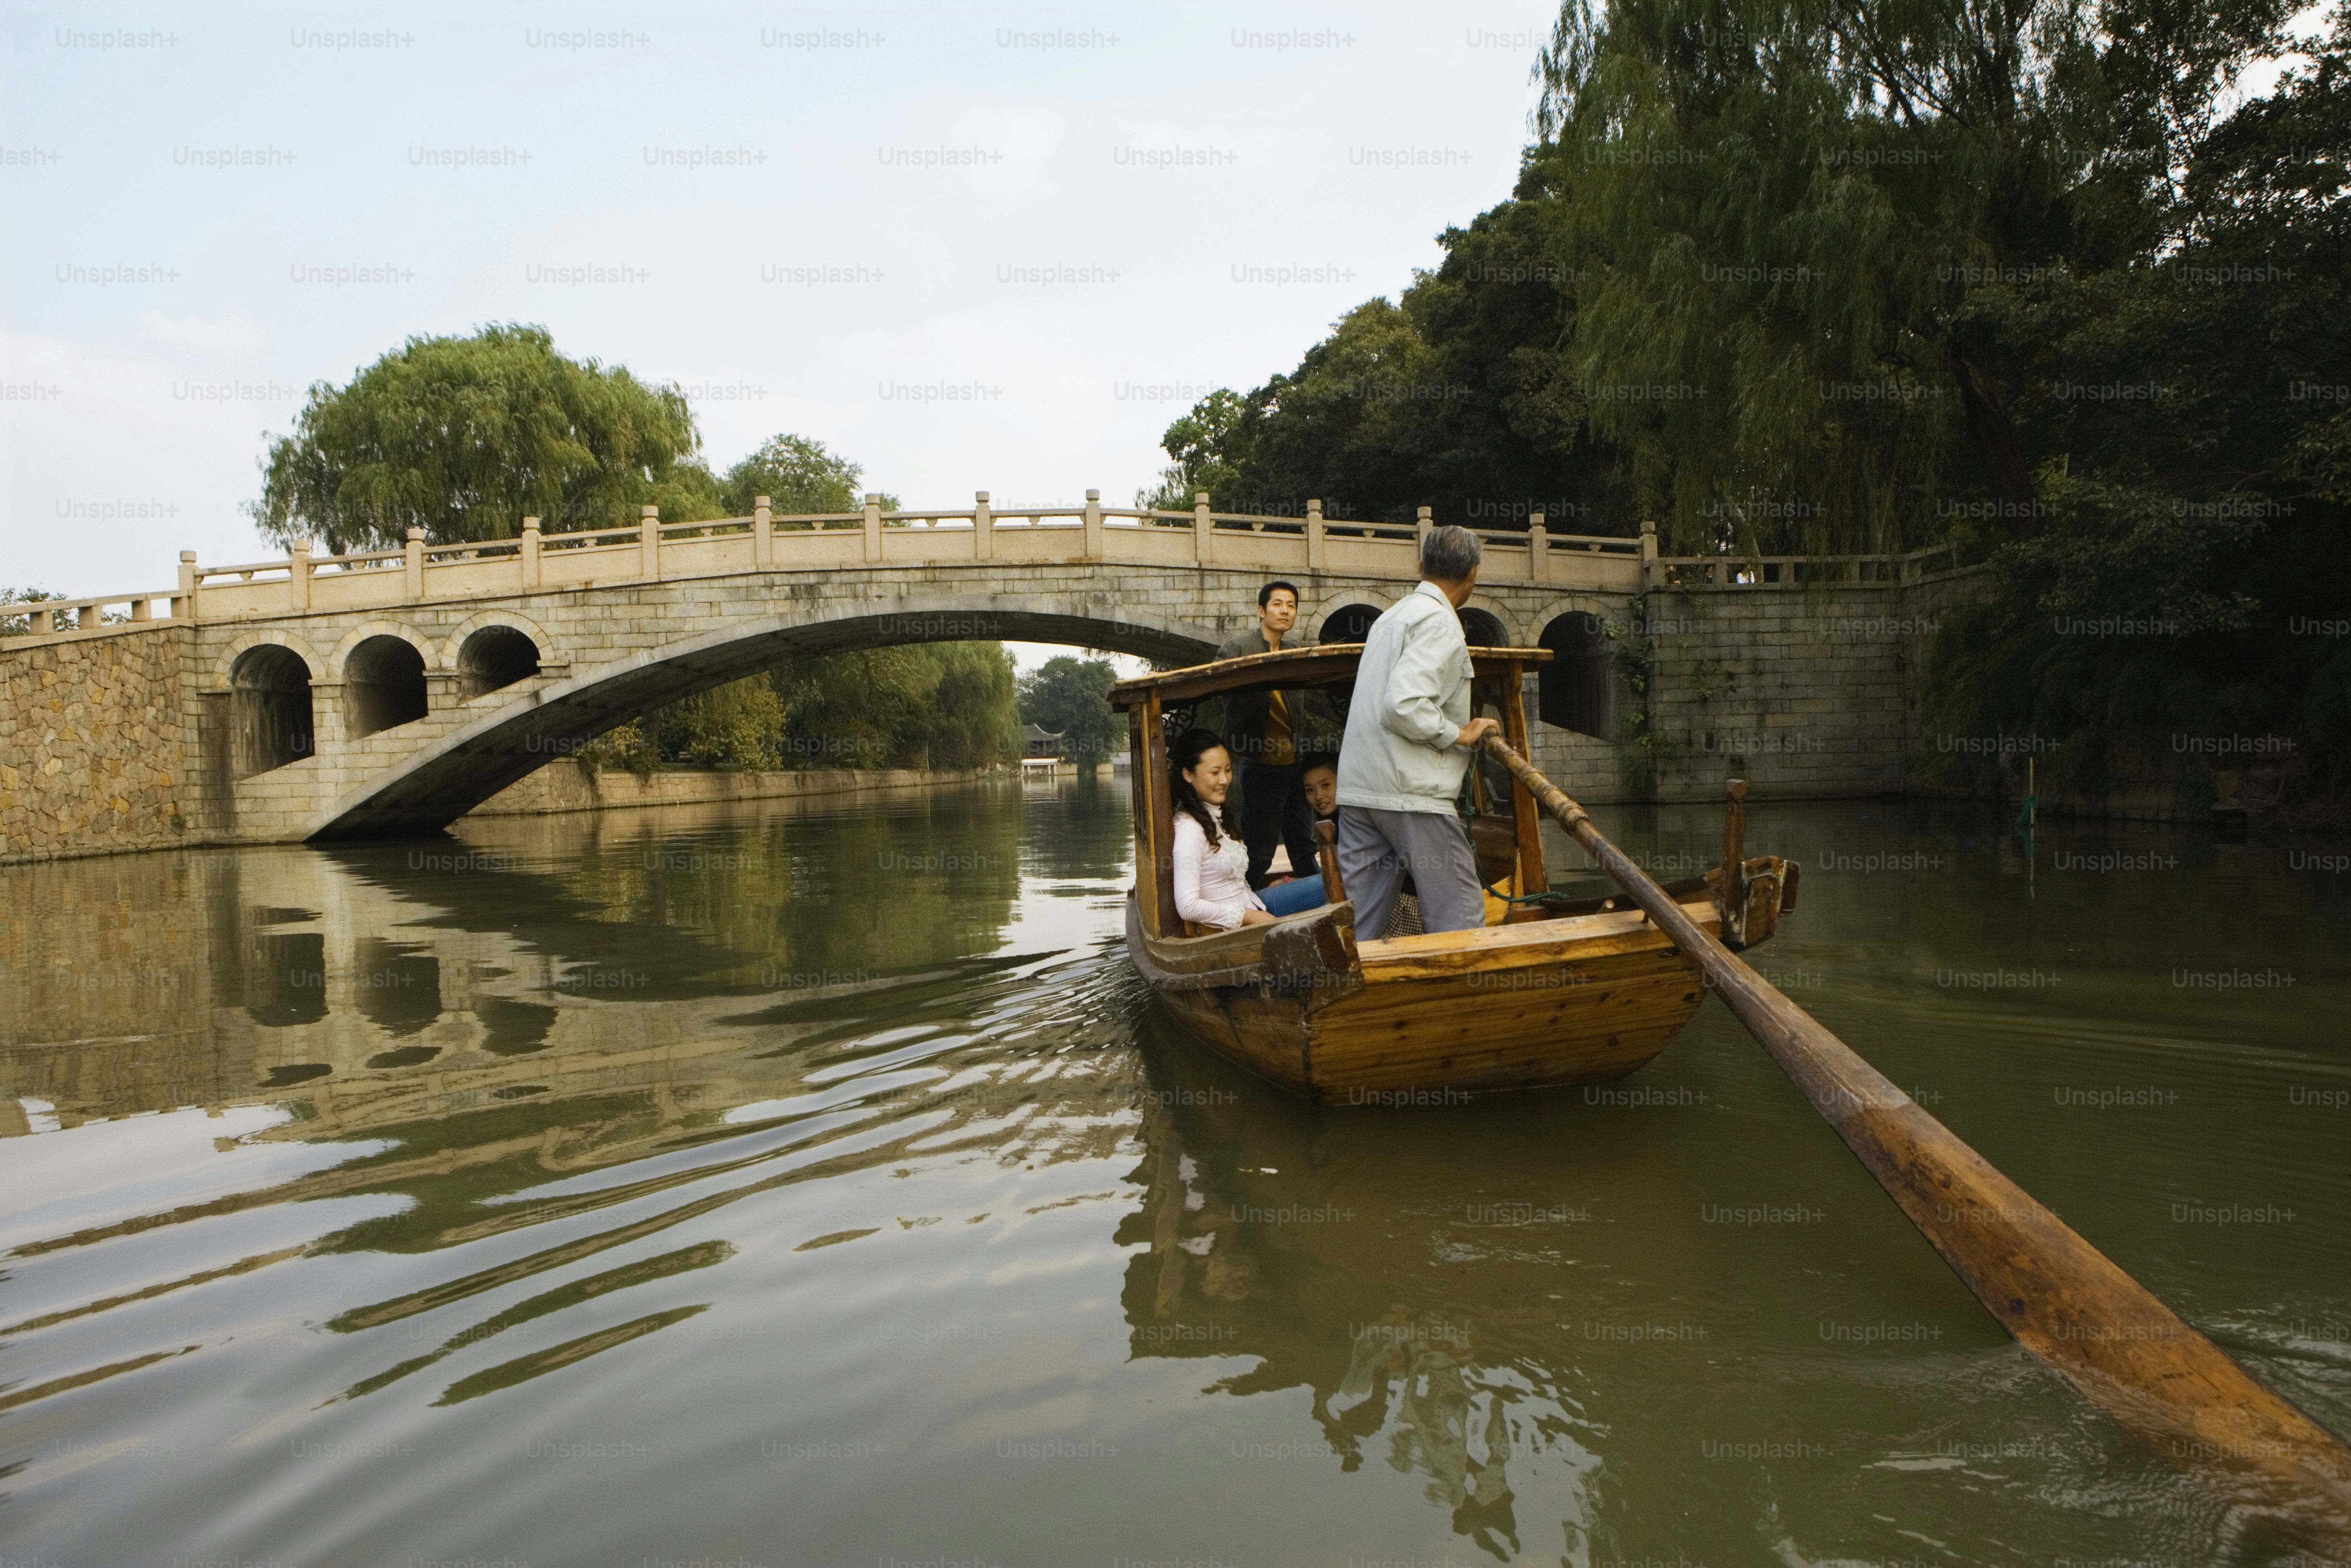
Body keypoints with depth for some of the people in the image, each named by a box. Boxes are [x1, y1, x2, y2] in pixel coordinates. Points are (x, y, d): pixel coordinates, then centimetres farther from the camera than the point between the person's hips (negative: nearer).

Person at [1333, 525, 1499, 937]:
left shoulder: (1393, 614, 21)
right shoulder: (1438, 621, -9)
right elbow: (1404, 705, -21)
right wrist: (1461, 734, -9)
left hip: (1358, 789, 9)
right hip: (1410, 792, -9)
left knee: (1357, 921, 7)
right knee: (1458, 918, -3)